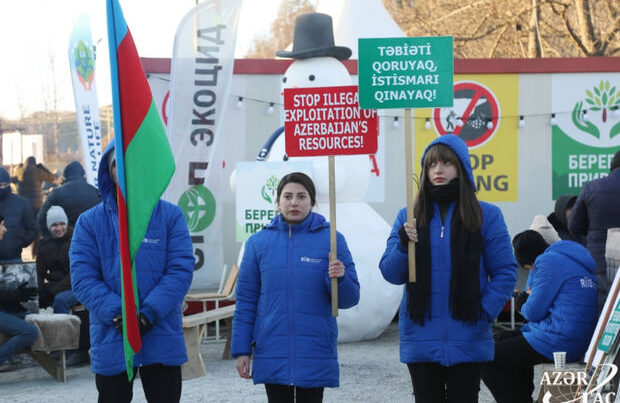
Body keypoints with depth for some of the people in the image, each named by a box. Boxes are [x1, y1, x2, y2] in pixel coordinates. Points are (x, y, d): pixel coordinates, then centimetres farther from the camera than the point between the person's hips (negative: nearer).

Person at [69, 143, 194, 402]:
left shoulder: (170, 216, 2)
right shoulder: (90, 222, 3)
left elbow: (181, 270, -6)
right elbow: (83, 278, -4)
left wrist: (149, 313, -18)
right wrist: (116, 314, -18)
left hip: (162, 339, 0)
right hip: (111, 340, 0)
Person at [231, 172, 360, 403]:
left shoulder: (331, 240, -1)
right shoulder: (259, 242, 3)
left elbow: (349, 299, 1)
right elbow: (246, 300, 6)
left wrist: (338, 279, -21)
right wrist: (241, 350, 2)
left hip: (314, 355, -1)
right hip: (273, 355, 1)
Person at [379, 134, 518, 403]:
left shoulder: (486, 216, 0)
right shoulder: (408, 217, 6)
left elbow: (505, 272, 0)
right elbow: (390, 274, 4)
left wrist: (485, 311, -12)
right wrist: (403, 246, -16)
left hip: (467, 339, -2)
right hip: (421, 338, 2)